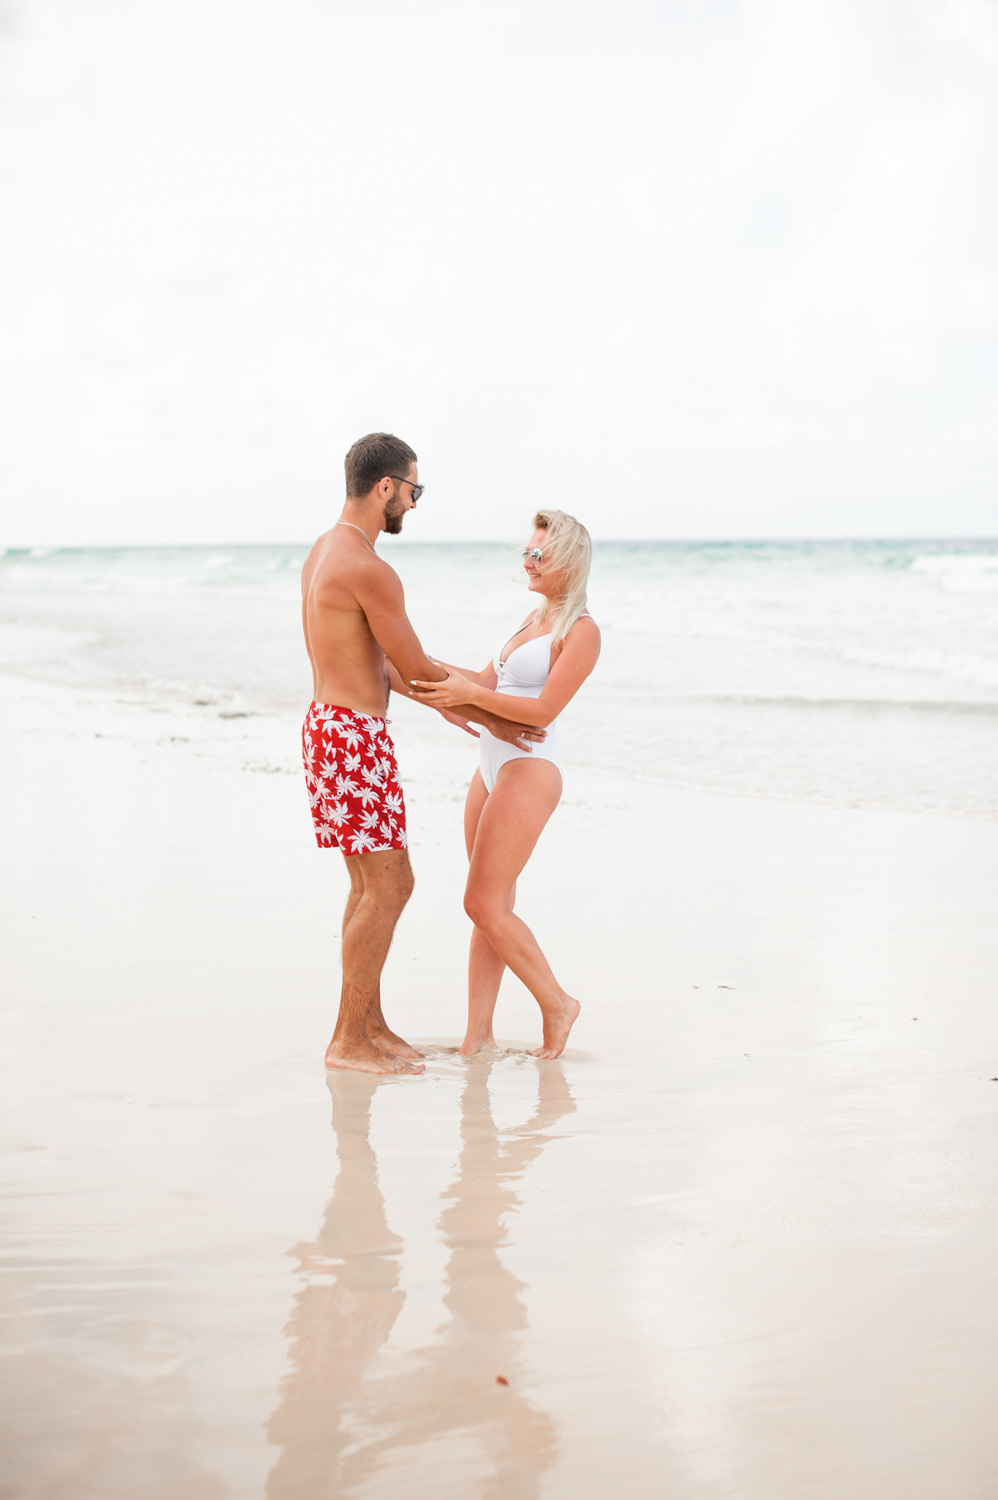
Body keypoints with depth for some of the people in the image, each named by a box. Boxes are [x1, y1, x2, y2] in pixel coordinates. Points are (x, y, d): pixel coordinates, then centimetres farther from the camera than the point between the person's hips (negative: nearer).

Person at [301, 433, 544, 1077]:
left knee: (376, 883, 16)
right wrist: (492, 717, -1)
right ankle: (349, 1041, 2)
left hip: (331, 725, 10)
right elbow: (418, 668, -14)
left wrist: (442, 702, 21)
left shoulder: (323, 552, 12)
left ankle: (371, 1023, 22)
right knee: (385, 889, -4)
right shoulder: (371, 570, -20)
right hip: (356, 738, -10)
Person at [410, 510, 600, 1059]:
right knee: (493, 908, 8)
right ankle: (477, 1035, 11)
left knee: (483, 903, -9)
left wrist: (469, 693, -24)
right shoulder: (535, 617, 16)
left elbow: (543, 709, -18)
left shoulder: (581, 631, -10)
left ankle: (556, 1004, 6)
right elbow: (488, 683, 19)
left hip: (529, 772, -9)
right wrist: (432, 668, 6)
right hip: (492, 770, 9)